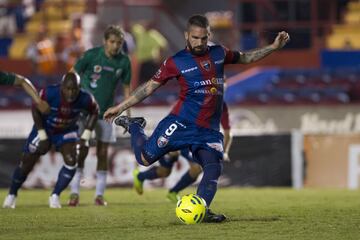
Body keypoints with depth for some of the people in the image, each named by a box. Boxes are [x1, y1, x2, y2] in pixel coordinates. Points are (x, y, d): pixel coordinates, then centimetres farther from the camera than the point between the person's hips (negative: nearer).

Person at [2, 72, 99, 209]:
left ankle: (55, 196, -3)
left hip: (66, 131, 2)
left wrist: (85, 136, -10)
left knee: (71, 162, -18)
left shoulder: (84, 99, -27)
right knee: (27, 164, 1)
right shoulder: (50, 93, -34)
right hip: (44, 128, -2)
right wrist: (42, 135, -16)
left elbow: (94, 112, -5)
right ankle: (12, 194, 24)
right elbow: (36, 110, -17)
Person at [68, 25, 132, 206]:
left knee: (102, 153, 4)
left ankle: (100, 194, 11)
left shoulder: (124, 62, -2)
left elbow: (126, 87, 9)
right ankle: (74, 193, 0)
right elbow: (73, 74, -4)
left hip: (106, 113, 3)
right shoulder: (92, 55, -11)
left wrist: (128, 113, 5)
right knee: (81, 151, -7)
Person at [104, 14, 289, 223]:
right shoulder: (176, 62, -2)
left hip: (209, 131, 3)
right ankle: (134, 127, 25)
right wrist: (120, 107, 3)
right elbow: (149, 87, 3)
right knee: (145, 158, -4)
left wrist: (273, 47, 18)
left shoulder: (219, 53, 11)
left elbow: (245, 58, 27)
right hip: (182, 123, -3)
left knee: (214, 167, -16)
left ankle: (201, 210, -12)